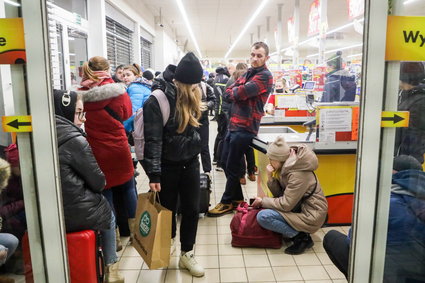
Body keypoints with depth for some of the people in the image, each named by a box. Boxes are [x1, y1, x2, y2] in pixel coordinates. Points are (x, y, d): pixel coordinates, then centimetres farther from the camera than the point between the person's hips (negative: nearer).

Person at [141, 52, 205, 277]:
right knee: (169, 208, 14)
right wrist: (153, 174, -24)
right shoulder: (158, 99, -19)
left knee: (192, 209, 8)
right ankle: (168, 241, 42)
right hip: (167, 165, -5)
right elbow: (153, 139, -21)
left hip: (190, 162, 5)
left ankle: (187, 254, 24)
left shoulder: (192, 95, 3)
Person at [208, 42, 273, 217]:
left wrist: (234, 92, -1)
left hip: (245, 127, -9)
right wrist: (238, 93, -10)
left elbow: (241, 93, -21)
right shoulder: (247, 73, 17)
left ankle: (227, 202, 17)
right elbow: (227, 94, 9)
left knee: (232, 166, 0)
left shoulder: (265, 76, -10)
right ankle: (237, 198, 29)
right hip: (233, 124, 9)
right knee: (225, 162, 14)